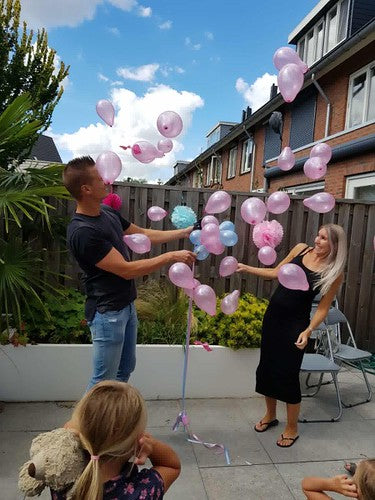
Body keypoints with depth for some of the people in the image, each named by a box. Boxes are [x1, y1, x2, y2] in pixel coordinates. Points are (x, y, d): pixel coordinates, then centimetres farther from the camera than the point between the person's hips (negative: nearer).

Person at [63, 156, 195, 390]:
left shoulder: (109, 213, 3)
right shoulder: (82, 232, -25)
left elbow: (144, 234, 13)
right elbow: (127, 270, -25)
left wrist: (184, 232, 10)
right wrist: (171, 257, -20)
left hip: (127, 305, 9)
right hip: (107, 312, -9)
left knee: (125, 370, 21)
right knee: (104, 380, 5)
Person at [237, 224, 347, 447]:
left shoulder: (334, 272, -10)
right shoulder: (301, 249, 1)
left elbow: (324, 307, -7)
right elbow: (277, 273, 11)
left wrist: (308, 330, -18)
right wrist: (247, 268, 7)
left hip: (296, 323, -5)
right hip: (273, 315, 5)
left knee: (288, 374, 0)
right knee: (266, 366, 13)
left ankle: (292, 428, 24)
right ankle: (270, 415, 37)